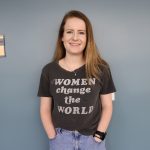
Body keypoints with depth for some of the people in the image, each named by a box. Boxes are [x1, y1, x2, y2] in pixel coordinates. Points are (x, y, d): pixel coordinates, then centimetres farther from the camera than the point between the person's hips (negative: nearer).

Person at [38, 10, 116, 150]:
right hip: (61, 138, 1)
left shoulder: (100, 69, -6)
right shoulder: (49, 70, -5)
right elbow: (45, 109, 0)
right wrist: (53, 138, -6)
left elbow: (107, 107, -1)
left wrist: (98, 136, -7)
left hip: (92, 138, 0)